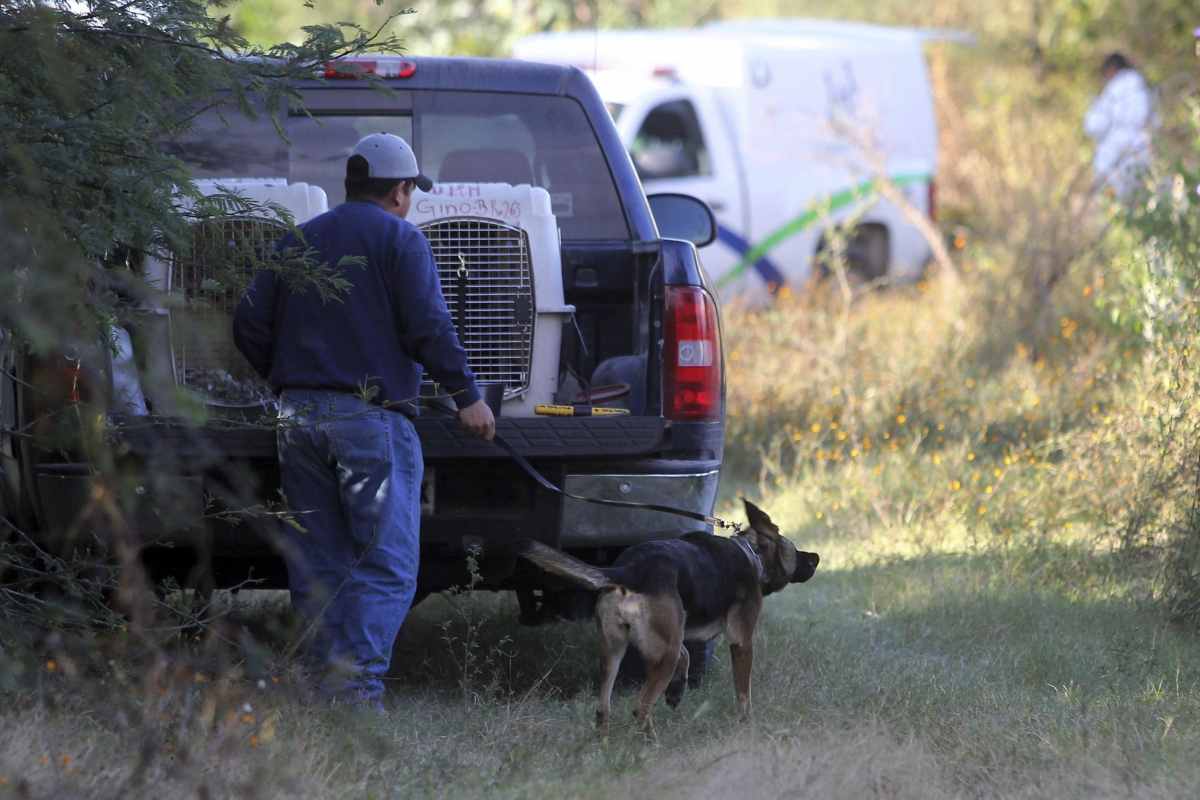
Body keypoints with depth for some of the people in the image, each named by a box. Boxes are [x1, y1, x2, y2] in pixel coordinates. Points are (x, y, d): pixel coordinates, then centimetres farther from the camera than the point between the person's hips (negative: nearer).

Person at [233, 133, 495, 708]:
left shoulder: (297, 244, 17)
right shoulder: (399, 240, 0)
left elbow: (249, 326, 13)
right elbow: (427, 327, -11)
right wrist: (466, 396, -4)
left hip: (299, 417, 6)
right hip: (372, 417, -6)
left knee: (317, 567, 9)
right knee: (386, 565, -7)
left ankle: (328, 687, 6)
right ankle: (358, 686, -21)